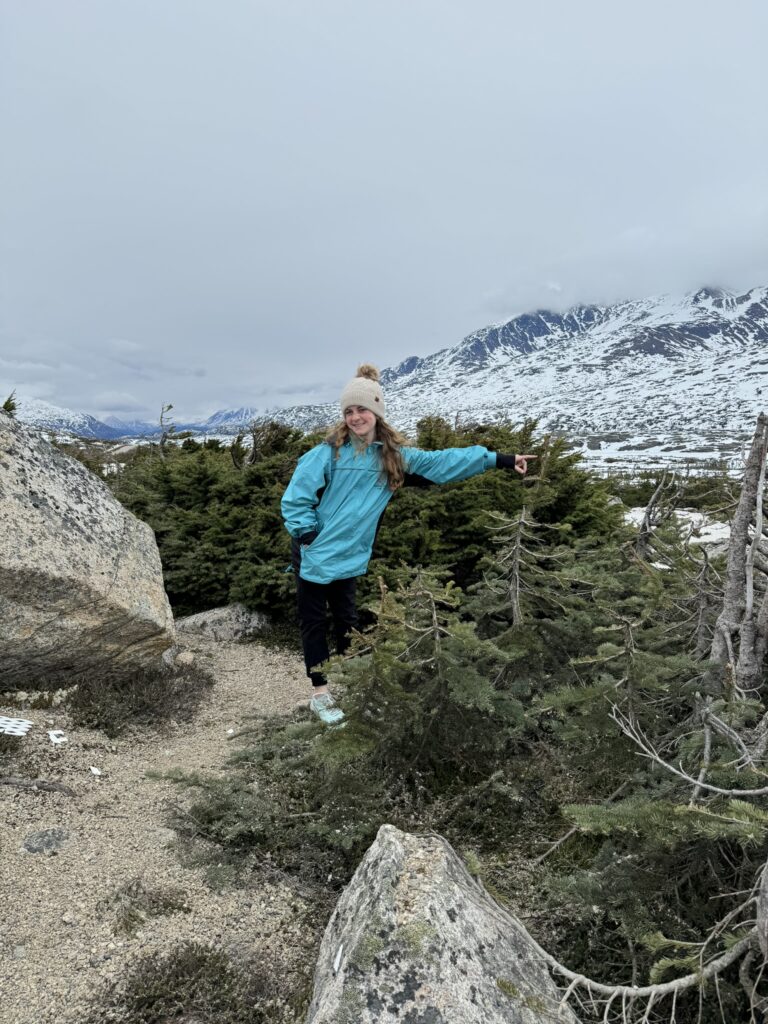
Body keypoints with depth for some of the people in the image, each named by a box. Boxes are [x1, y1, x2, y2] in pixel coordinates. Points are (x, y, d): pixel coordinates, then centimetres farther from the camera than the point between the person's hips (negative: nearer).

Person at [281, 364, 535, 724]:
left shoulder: (394, 456, 0)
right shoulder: (328, 452, -14)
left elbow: (443, 462, 1)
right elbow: (295, 497, -12)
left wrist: (498, 459, 0)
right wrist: (309, 536, -15)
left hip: (349, 556, 4)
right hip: (315, 554, -4)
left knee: (346, 620, 15)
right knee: (314, 622, 6)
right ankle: (320, 694, 17)